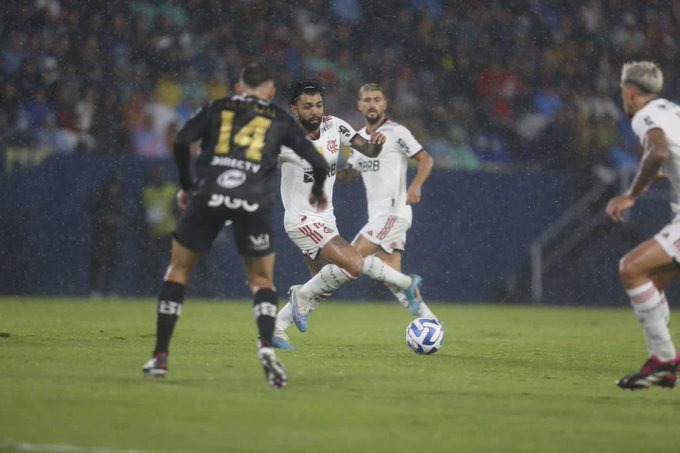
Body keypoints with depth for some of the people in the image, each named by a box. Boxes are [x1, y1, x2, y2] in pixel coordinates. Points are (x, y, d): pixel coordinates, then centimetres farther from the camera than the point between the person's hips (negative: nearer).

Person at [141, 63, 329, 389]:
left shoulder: (217, 108, 19)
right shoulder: (280, 119, 20)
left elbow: (181, 141, 4)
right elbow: (318, 163, 17)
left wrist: (186, 185, 16)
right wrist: (316, 192, 37)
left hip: (208, 195, 0)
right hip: (253, 203, 0)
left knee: (179, 268, 16)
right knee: (262, 280, 15)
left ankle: (160, 356, 12)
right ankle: (266, 345, -12)